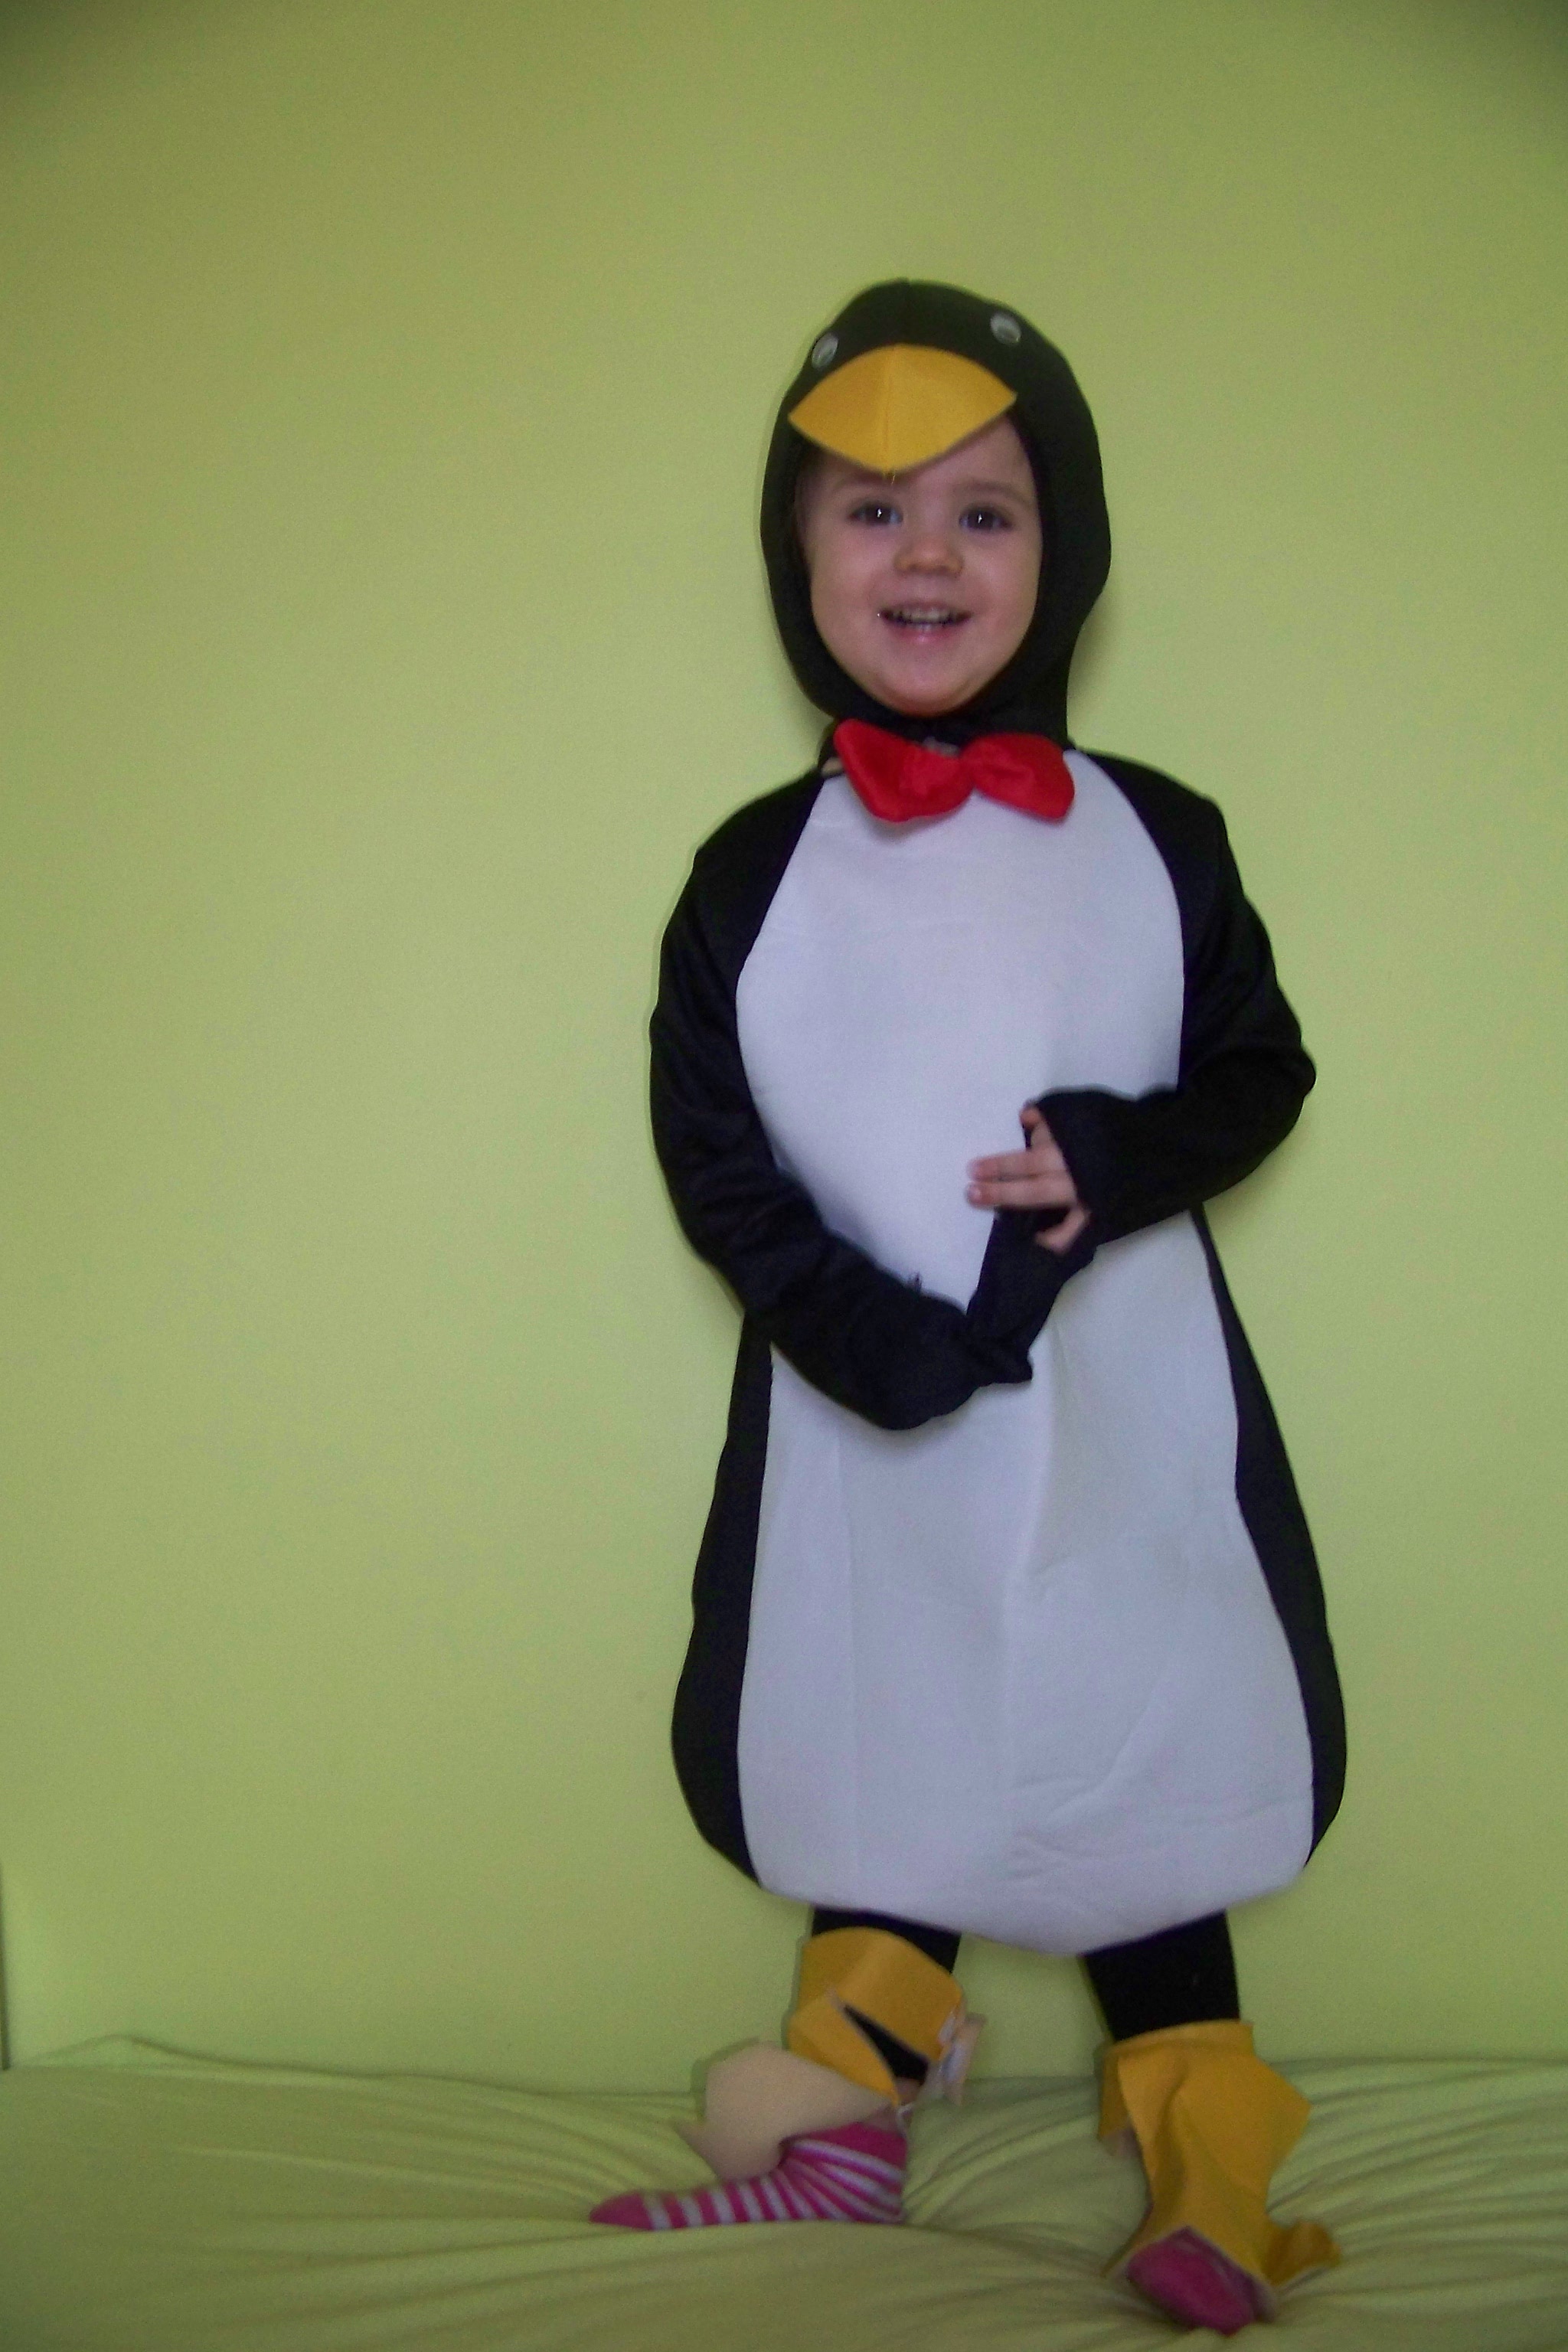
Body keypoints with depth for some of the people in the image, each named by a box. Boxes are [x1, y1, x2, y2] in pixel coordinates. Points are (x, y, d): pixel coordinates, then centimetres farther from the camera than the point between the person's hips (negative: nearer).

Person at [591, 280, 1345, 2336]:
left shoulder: (1156, 840, 0)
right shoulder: (755, 870, -2)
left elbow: (1260, 1068, 3)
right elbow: (708, 1143, -3)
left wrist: (1122, 1160, -18)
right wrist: (861, 1326, -17)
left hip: (1122, 1414, 0)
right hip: (860, 1420, 1)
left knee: (1139, 1760, 10)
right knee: (871, 1741, 15)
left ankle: (1201, 2156, 28)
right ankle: (856, 2105, 37)